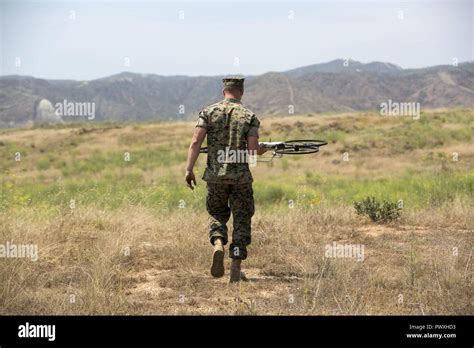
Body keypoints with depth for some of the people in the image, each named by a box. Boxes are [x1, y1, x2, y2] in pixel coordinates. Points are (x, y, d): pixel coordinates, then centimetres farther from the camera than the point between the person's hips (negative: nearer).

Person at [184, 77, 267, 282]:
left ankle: (218, 245, -10)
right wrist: (264, 150, 14)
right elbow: (253, 150, -8)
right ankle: (236, 269, 5)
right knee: (241, 220, 9)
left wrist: (189, 169, -8)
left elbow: (196, 142, -8)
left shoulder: (208, 112, 2)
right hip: (241, 176, -1)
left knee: (217, 214, 20)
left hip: (215, 175, 1)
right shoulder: (249, 116, -1)